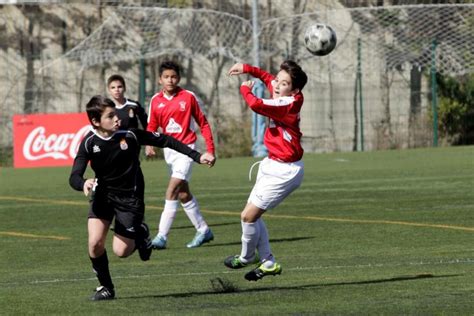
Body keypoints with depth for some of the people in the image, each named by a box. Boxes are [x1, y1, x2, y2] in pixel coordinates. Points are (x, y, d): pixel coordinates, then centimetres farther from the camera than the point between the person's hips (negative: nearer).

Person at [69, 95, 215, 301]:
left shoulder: (130, 135, -17)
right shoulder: (89, 143, -15)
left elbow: (165, 141, -7)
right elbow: (74, 177, -21)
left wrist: (197, 156, -9)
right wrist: (83, 184, -46)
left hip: (128, 198, -1)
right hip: (102, 195, 1)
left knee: (121, 251, -8)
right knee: (95, 242, -16)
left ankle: (140, 233, 26)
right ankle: (106, 287, 7)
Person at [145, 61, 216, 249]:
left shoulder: (188, 97, -7)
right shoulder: (156, 101, 3)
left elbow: (203, 123, -1)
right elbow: (152, 126, 8)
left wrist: (210, 150, -3)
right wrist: (149, 145, -12)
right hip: (169, 149, 6)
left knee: (172, 191, -15)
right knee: (183, 194, 12)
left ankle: (162, 236, -18)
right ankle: (203, 230, 27)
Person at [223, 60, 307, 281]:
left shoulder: (289, 104, -24)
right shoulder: (283, 97, 2)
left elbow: (256, 105, -38)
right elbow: (267, 78, 25)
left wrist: (245, 89, -17)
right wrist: (247, 69, 14)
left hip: (284, 171, -10)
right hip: (272, 166, 10)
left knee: (248, 215, -6)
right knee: (252, 214, 14)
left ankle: (247, 257, 19)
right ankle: (268, 263, 24)